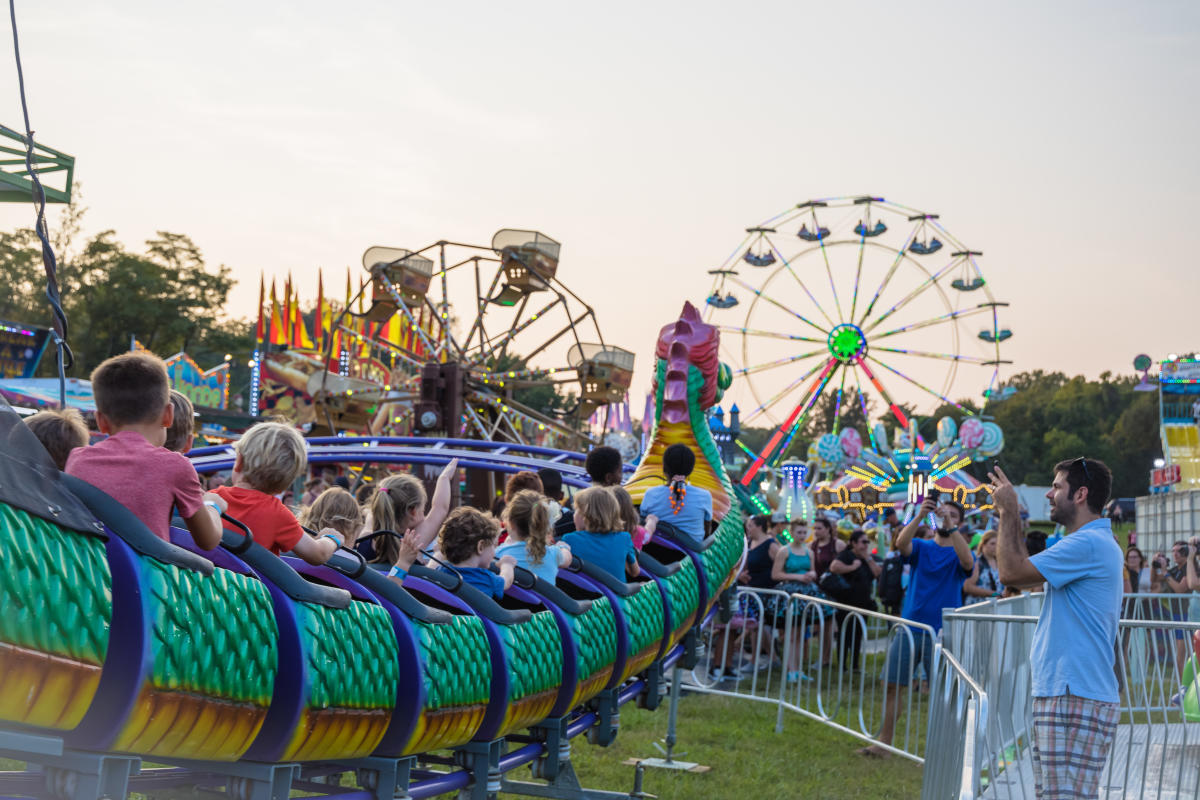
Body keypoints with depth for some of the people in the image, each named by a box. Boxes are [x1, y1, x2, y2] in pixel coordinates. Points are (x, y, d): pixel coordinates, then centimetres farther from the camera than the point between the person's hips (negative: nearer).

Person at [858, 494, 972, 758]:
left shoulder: (958, 553, 5)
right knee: (892, 686, 3)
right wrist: (920, 515, -27)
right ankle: (884, 743, 12)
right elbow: (901, 543, -13)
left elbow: (968, 563, -20)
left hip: (942, 632, -2)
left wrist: (950, 525, -27)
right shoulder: (921, 547, 10)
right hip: (910, 626, 2)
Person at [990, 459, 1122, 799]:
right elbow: (1025, 576, 25)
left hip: (1076, 700, -11)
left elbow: (1012, 572, -17)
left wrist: (1008, 512, -4)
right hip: (1060, 694, 11)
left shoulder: (1088, 544, -15)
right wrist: (1010, 514, 22)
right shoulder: (1094, 542, 21)